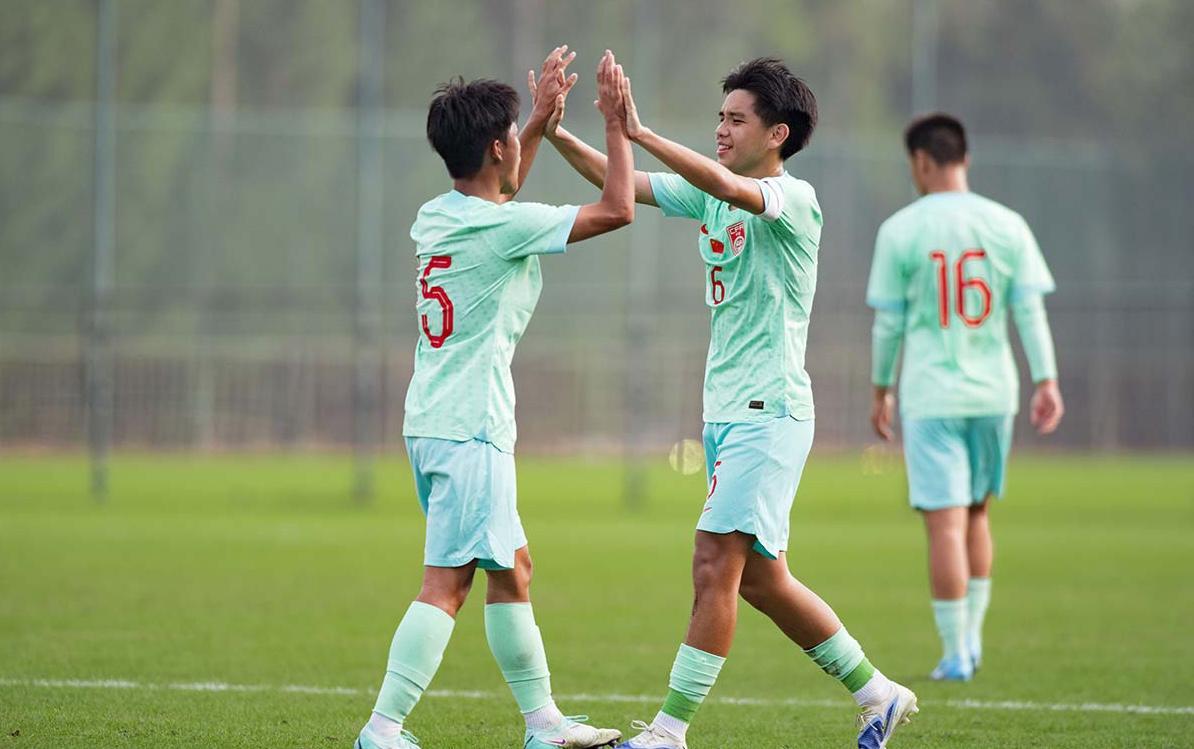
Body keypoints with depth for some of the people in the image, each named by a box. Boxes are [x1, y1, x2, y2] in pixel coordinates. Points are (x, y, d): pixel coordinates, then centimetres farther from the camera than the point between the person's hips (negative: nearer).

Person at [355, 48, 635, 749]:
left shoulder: (437, 214, 9)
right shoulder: (506, 226, -15)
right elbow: (617, 209, -10)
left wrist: (544, 119, 34)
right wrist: (617, 123, 1)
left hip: (433, 423, 10)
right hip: (471, 429, -10)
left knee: (512, 568, 17)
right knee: (446, 584, -11)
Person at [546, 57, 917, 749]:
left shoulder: (794, 199, -13)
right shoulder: (710, 195, 11)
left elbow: (730, 188, -32)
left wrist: (639, 132, -36)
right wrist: (555, 133, -3)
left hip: (770, 413, -9)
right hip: (725, 412, 9)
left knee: (716, 563, -13)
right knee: (760, 580, 12)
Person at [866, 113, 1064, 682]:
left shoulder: (900, 230, -5)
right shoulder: (1007, 225, 2)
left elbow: (889, 320, -2)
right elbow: (1030, 310, -1)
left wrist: (881, 391, 9)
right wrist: (1046, 382, 2)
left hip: (930, 395, -3)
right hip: (993, 393, 3)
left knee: (945, 523, -2)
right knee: (976, 513, 20)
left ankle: (955, 654, -2)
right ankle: (972, 637, 19)